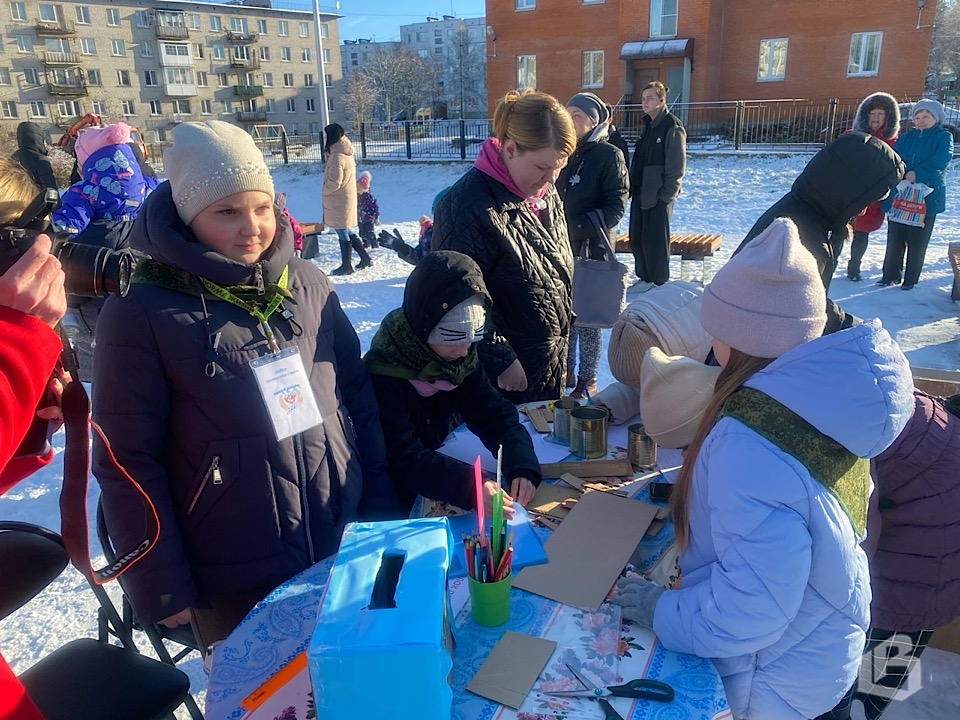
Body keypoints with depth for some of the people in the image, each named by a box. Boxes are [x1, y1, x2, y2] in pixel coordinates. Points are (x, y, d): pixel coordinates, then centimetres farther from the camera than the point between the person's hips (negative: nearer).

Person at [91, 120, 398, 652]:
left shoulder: (309, 284, -1)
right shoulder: (141, 313, -11)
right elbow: (129, 461, -9)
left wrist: (382, 508, 8)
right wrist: (162, 589, -8)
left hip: (347, 551, 4)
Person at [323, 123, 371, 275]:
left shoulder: (337, 155, -19)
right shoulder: (346, 152, 10)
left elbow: (335, 182, -21)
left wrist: (325, 190, -6)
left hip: (338, 200, -9)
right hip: (348, 196, 9)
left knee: (342, 233, 1)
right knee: (345, 232, 17)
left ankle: (346, 266, 10)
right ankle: (365, 258, 20)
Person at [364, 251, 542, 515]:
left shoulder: (462, 358, -3)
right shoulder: (382, 374, -22)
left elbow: (496, 414, -5)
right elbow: (404, 459, -27)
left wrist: (523, 468, -23)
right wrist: (470, 488, -41)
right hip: (402, 508, -5)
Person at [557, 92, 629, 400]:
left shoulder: (608, 155, -7)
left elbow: (616, 206, -12)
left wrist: (579, 226, -21)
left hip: (592, 248, -5)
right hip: (562, 247, 5)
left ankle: (588, 380, 15)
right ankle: (566, 371, 26)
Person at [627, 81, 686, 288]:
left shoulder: (672, 127, -11)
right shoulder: (648, 125, 14)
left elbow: (676, 167, -14)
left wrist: (667, 195, -16)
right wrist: (633, 186, 9)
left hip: (659, 195, -8)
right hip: (641, 192, 8)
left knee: (655, 240, -2)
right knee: (636, 238, 11)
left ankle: (659, 284, 10)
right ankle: (644, 277, 25)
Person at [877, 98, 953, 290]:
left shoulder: (944, 137, 1)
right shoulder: (906, 138, 11)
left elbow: (941, 159, -15)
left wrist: (917, 174, -27)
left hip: (927, 199, -3)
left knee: (918, 242, 5)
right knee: (894, 239, 7)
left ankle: (911, 279, 16)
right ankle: (891, 275, 21)